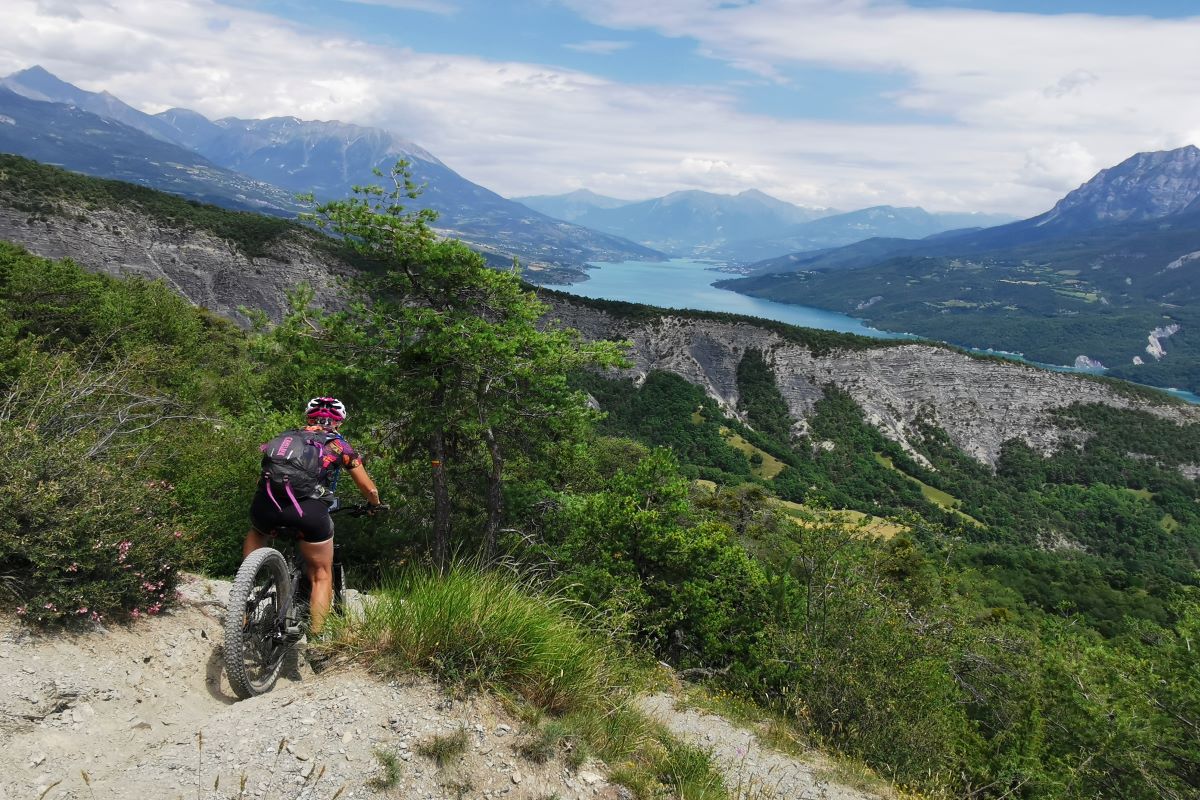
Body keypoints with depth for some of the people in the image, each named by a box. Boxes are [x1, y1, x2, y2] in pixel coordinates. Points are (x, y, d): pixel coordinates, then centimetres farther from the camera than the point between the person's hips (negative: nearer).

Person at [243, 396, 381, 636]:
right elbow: (369, 489, 28)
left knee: (257, 533, 39)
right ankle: (315, 637, 10)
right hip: (309, 509, -3)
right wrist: (375, 504, 50)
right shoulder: (340, 445, 23)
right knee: (322, 575, 16)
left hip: (266, 503, 3)